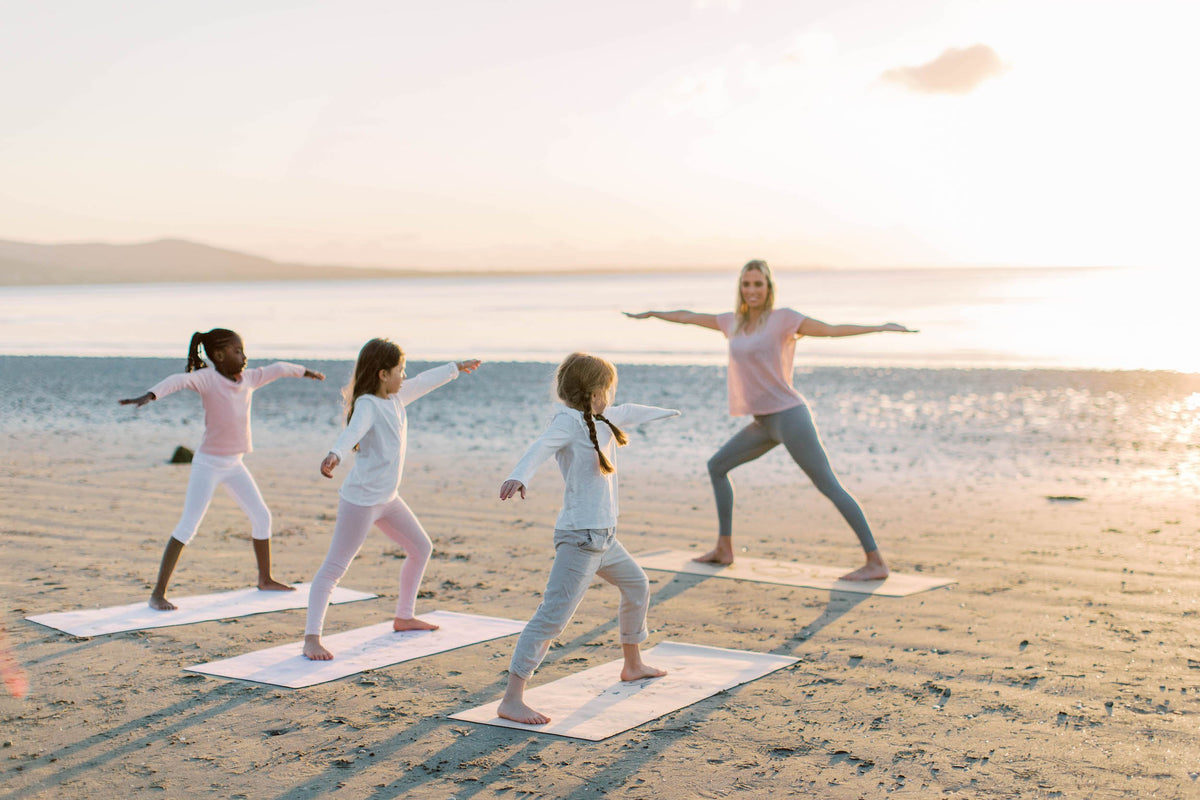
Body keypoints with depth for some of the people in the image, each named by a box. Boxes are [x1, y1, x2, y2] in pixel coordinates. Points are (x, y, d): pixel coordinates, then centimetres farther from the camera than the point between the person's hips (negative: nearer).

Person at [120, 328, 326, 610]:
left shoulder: (249, 378, 2)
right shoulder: (207, 378, -16)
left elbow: (277, 369, 20)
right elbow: (178, 380, -35)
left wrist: (305, 372, 37)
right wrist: (150, 395, -55)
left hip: (234, 464, 7)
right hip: (208, 463, -7)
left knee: (262, 516, 14)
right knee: (188, 526, -12)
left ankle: (265, 579, 33)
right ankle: (158, 593, -9)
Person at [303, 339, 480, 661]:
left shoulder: (397, 396, 9)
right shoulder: (367, 404, -17)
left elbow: (425, 381, 26)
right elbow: (353, 431, -37)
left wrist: (457, 367, 41)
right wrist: (335, 454, -57)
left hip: (388, 499, 10)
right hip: (361, 499, -10)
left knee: (421, 548, 20)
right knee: (334, 567, -10)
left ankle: (404, 616, 33)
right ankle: (311, 638, -11)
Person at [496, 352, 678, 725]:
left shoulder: (601, 420, 14)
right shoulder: (568, 420, -12)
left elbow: (627, 413, 35)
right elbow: (541, 447, -30)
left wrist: (665, 412, 54)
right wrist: (518, 476, -51)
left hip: (604, 537, 10)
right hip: (579, 537, -10)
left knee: (637, 585, 29)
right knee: (554, 614, -16)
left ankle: (633, 664, 48)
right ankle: (511, 699, -18)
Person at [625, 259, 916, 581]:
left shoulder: (783, 318, -6)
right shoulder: (733, 321, 12)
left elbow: (833, 330, -10)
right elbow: (688, 317, 26)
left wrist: (880, 327, -19)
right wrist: (651, 314, 38)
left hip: (789, 415, -8)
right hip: (764, 422, 8)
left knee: (828, 485, -12)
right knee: (717, 467, 16)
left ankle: (876, 563, -13)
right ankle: (724, 549, 24)